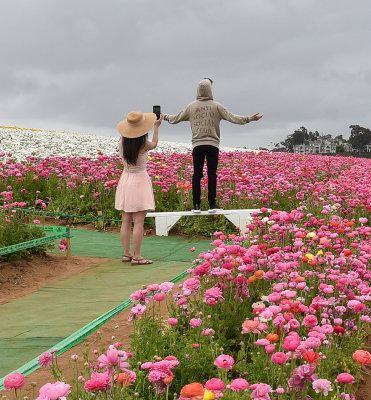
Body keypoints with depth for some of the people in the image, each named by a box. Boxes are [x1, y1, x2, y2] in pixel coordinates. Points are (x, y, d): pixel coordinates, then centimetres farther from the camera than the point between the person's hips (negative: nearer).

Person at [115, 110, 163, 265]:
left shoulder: (122, 142, -2)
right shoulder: (144, 145, -15)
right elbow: (154, 144, 9)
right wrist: (156, 127, 21)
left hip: (125, 179, 6)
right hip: (140, 180, -6)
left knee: (126, 221, 10)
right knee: (138, 222, -3)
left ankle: (126, 253, 17)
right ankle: (136, 257, -3)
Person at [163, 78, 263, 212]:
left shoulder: (191, 107, 7)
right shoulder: (216, 106, 1)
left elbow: (176, 118, 16)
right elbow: (232, 118, -2)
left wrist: (164, 116, 35)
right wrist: (249, 118, 4)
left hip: (197, 145, 2)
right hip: (212, 145, -2)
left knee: (197, 175, 4)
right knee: (212, 174, 0)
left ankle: (196, 205, 4)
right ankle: (212, 204, -1)